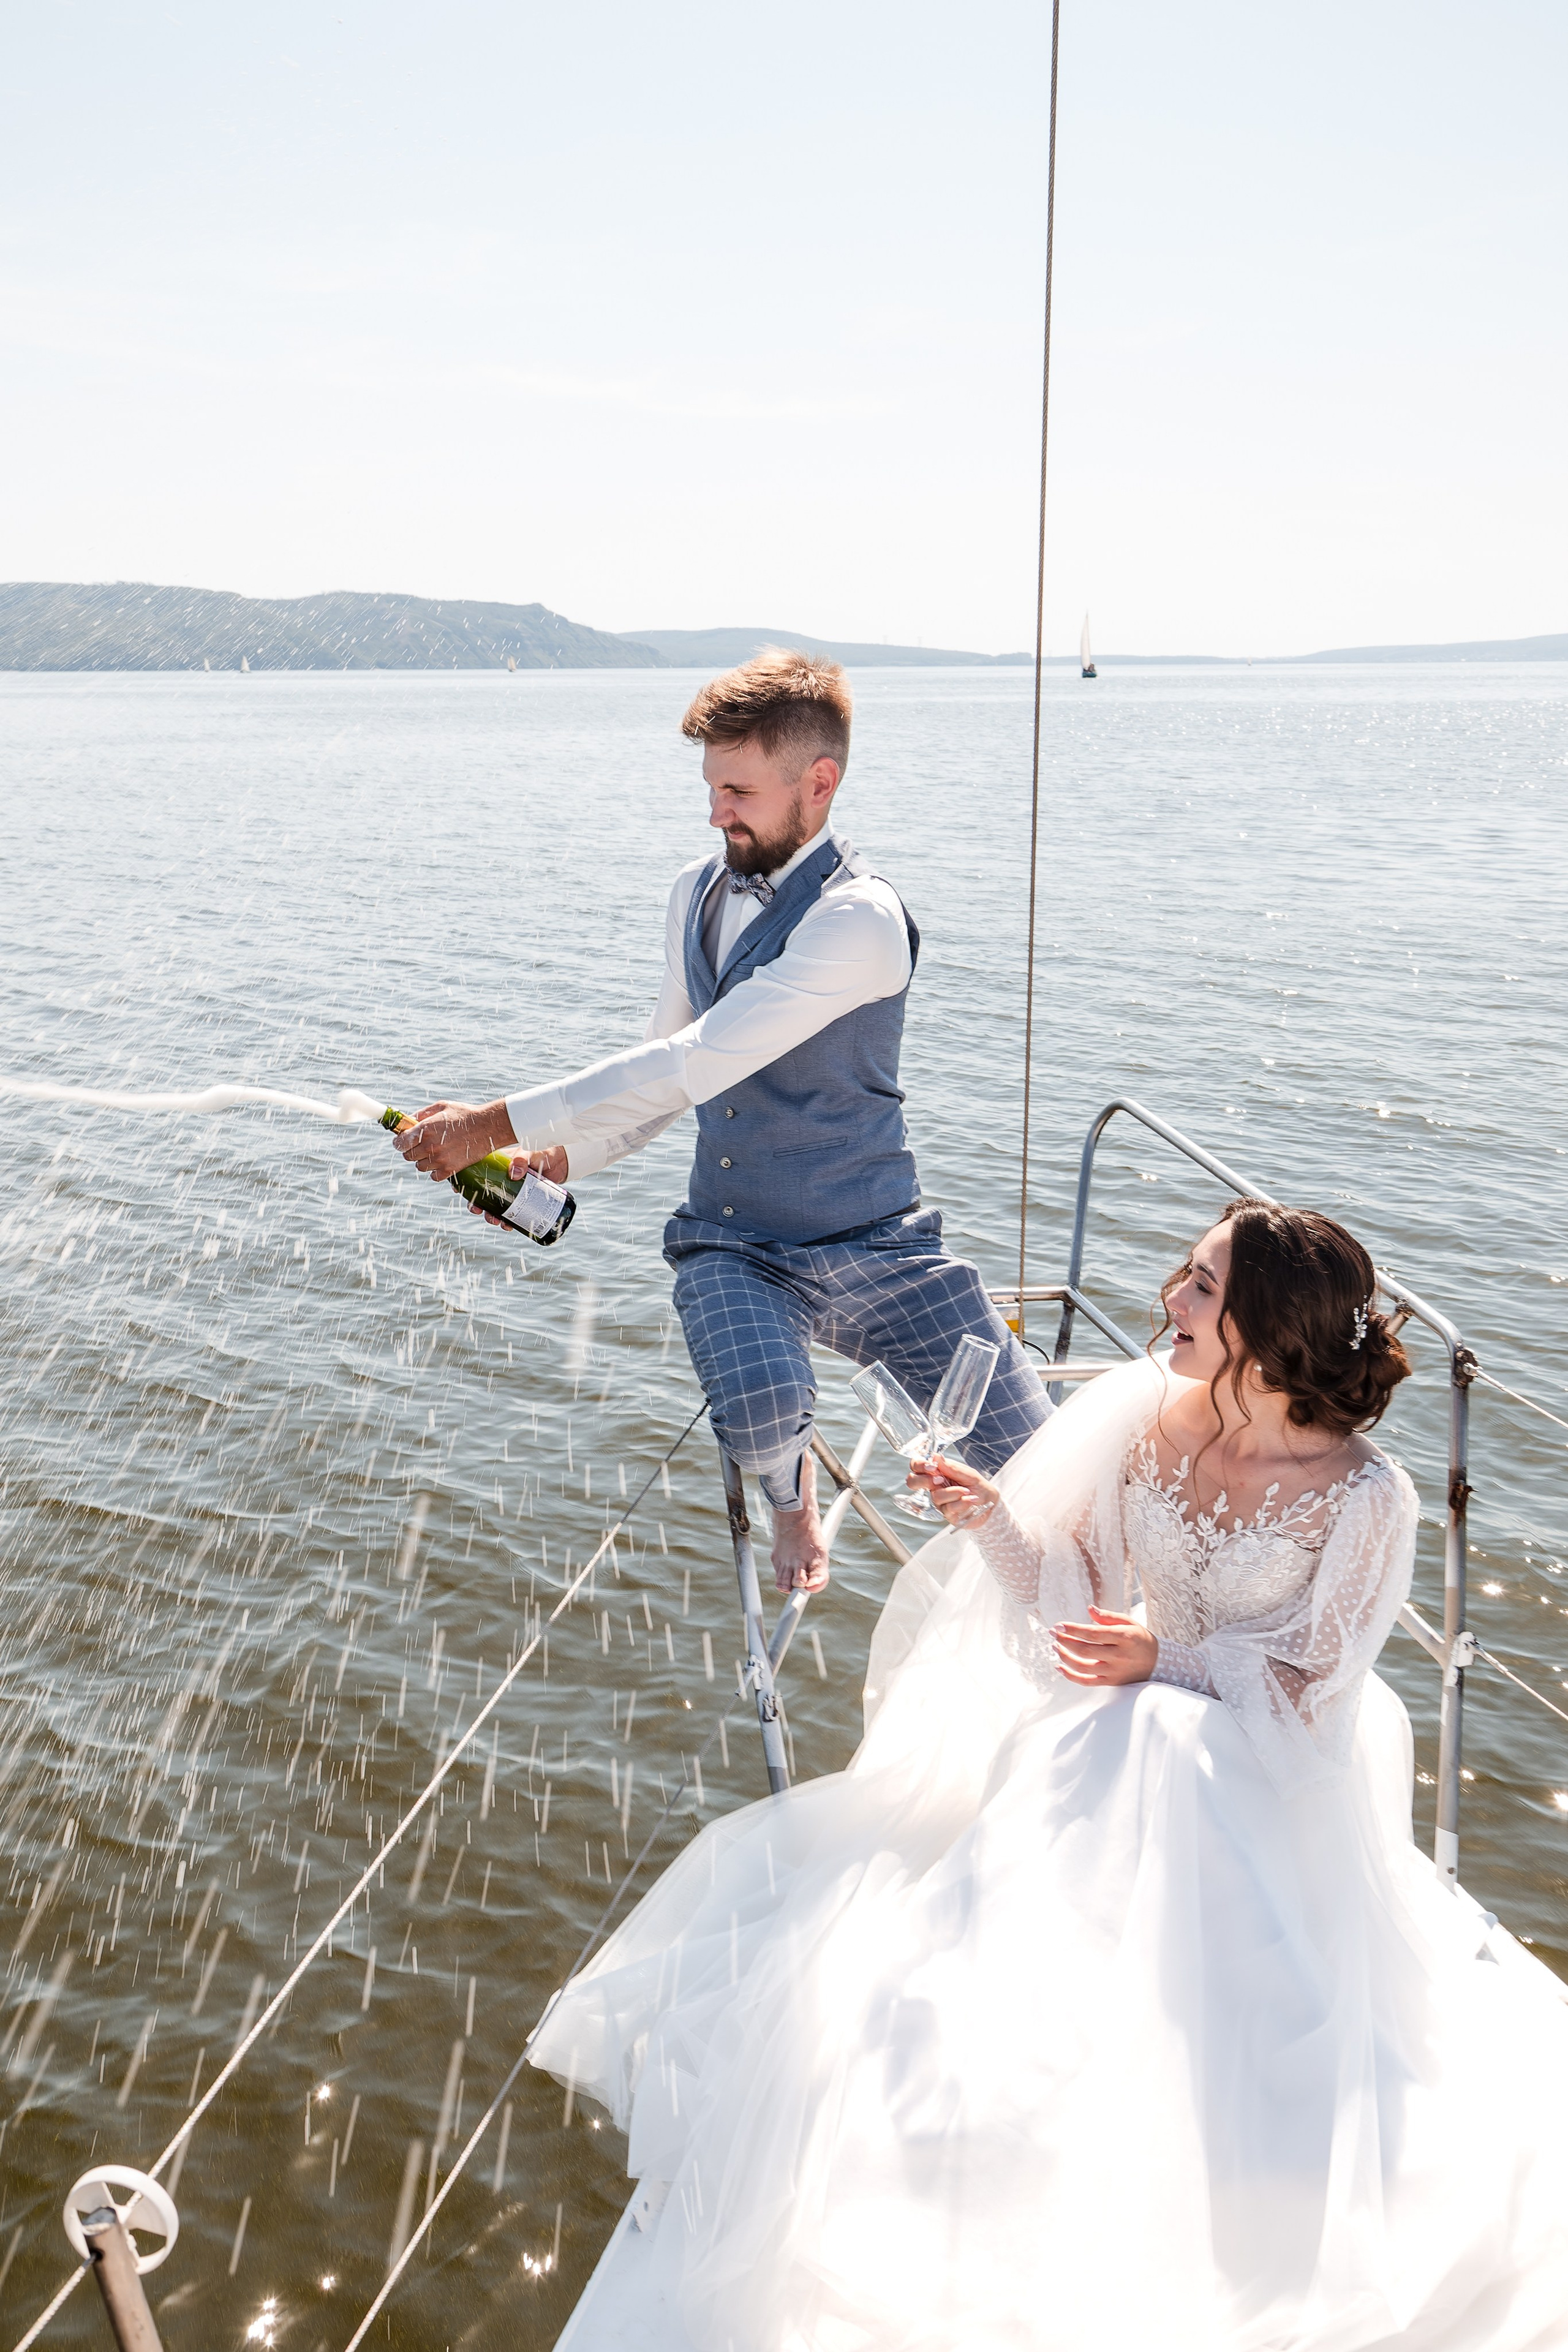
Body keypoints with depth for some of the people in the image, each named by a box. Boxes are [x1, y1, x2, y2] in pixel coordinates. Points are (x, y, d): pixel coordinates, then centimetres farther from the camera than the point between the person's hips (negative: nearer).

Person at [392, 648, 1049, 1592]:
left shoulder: (860, 917, -18)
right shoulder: (698, 892, 7)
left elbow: (695, 1063, -25)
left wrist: (498, 1124, -23)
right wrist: (560, 1159, 1)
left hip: (871, 1246, -4)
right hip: (731, 1246, 4)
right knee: (759, 1418, -30)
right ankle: (793, 1488, 7)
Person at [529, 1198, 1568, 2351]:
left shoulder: (1366, 1499, -20)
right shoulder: (1149, 1414, -8)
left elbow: (1309, 1693, -11)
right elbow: (1082, 1598, 0)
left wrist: (1164, 1661, -23)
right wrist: (996, 1523, -17)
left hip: (1273, 1781, -3)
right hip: (1131, 1745, 4)